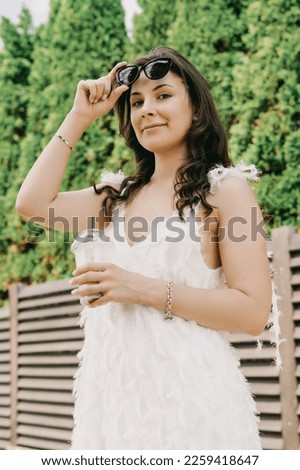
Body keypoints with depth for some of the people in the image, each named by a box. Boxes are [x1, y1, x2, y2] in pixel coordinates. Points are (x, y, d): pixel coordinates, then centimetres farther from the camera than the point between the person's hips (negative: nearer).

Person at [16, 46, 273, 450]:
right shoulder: (119, 195, 14)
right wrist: (79, 117, 7)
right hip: (113, 397, 5)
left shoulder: (225, 189, -4)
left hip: (189, 400, -5)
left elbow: (253, 313, -11)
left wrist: (145, 289, -17)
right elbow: (32, 203, 3)